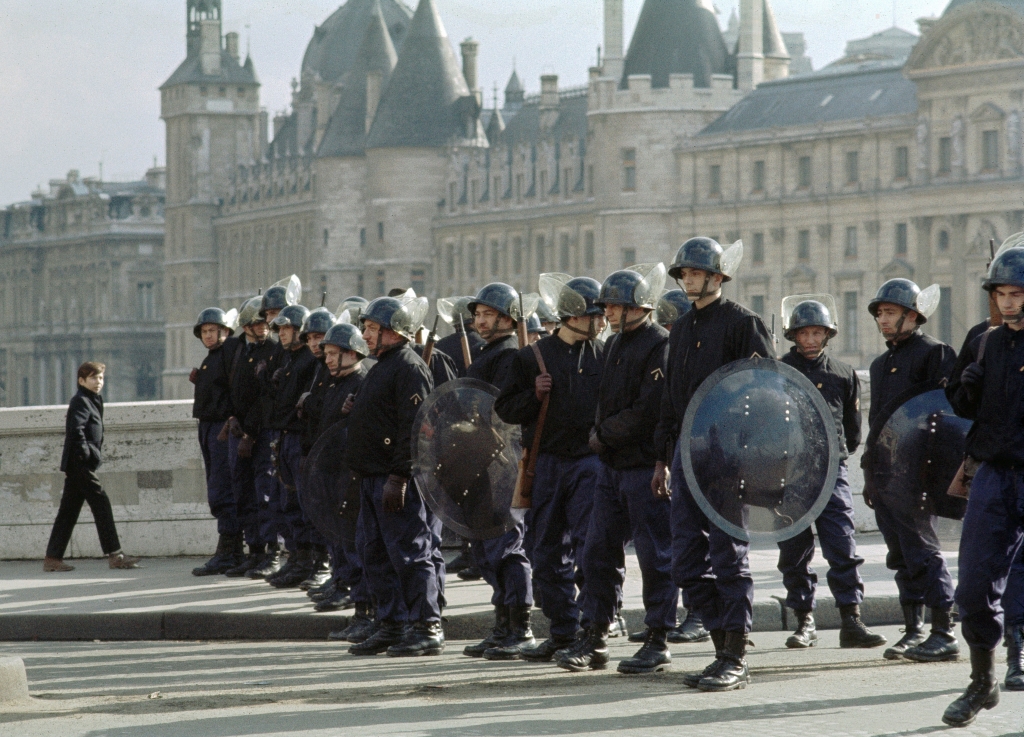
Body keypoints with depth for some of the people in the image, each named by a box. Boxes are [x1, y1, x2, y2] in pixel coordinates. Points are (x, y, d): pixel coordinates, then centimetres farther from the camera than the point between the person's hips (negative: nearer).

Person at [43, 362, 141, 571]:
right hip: (80, 465, -10)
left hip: (76, 467, 10)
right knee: (101, 504, -9)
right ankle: (114, 555, -9)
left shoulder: (92, 401, 20)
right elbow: (76, 430, -22)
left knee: (69, 510, 9)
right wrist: (86, 454, -18)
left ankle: (53, 558, 9)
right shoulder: (81, 402, -10)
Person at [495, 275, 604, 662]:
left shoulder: (605, 357, 8)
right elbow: (505, 409, 7)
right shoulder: (532, 357, 7)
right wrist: (534, 395, -10)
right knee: (547, 553, 6)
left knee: (589, 547, -12)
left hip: (590, 460, -2)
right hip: (547, 463, 2)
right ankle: (562, 633, 17)